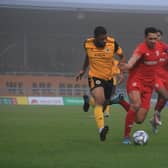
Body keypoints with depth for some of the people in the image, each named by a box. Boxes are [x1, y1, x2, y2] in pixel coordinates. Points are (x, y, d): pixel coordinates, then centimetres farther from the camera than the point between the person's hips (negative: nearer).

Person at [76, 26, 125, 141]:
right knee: (100, 100, -25)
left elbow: (122, 57, 2)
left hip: (109, 77, 3)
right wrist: (83, 70, 17)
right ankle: (101, 129, -36)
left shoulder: (112, 43, -13)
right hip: (95, 76, -3)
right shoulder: (88, 44, -9)